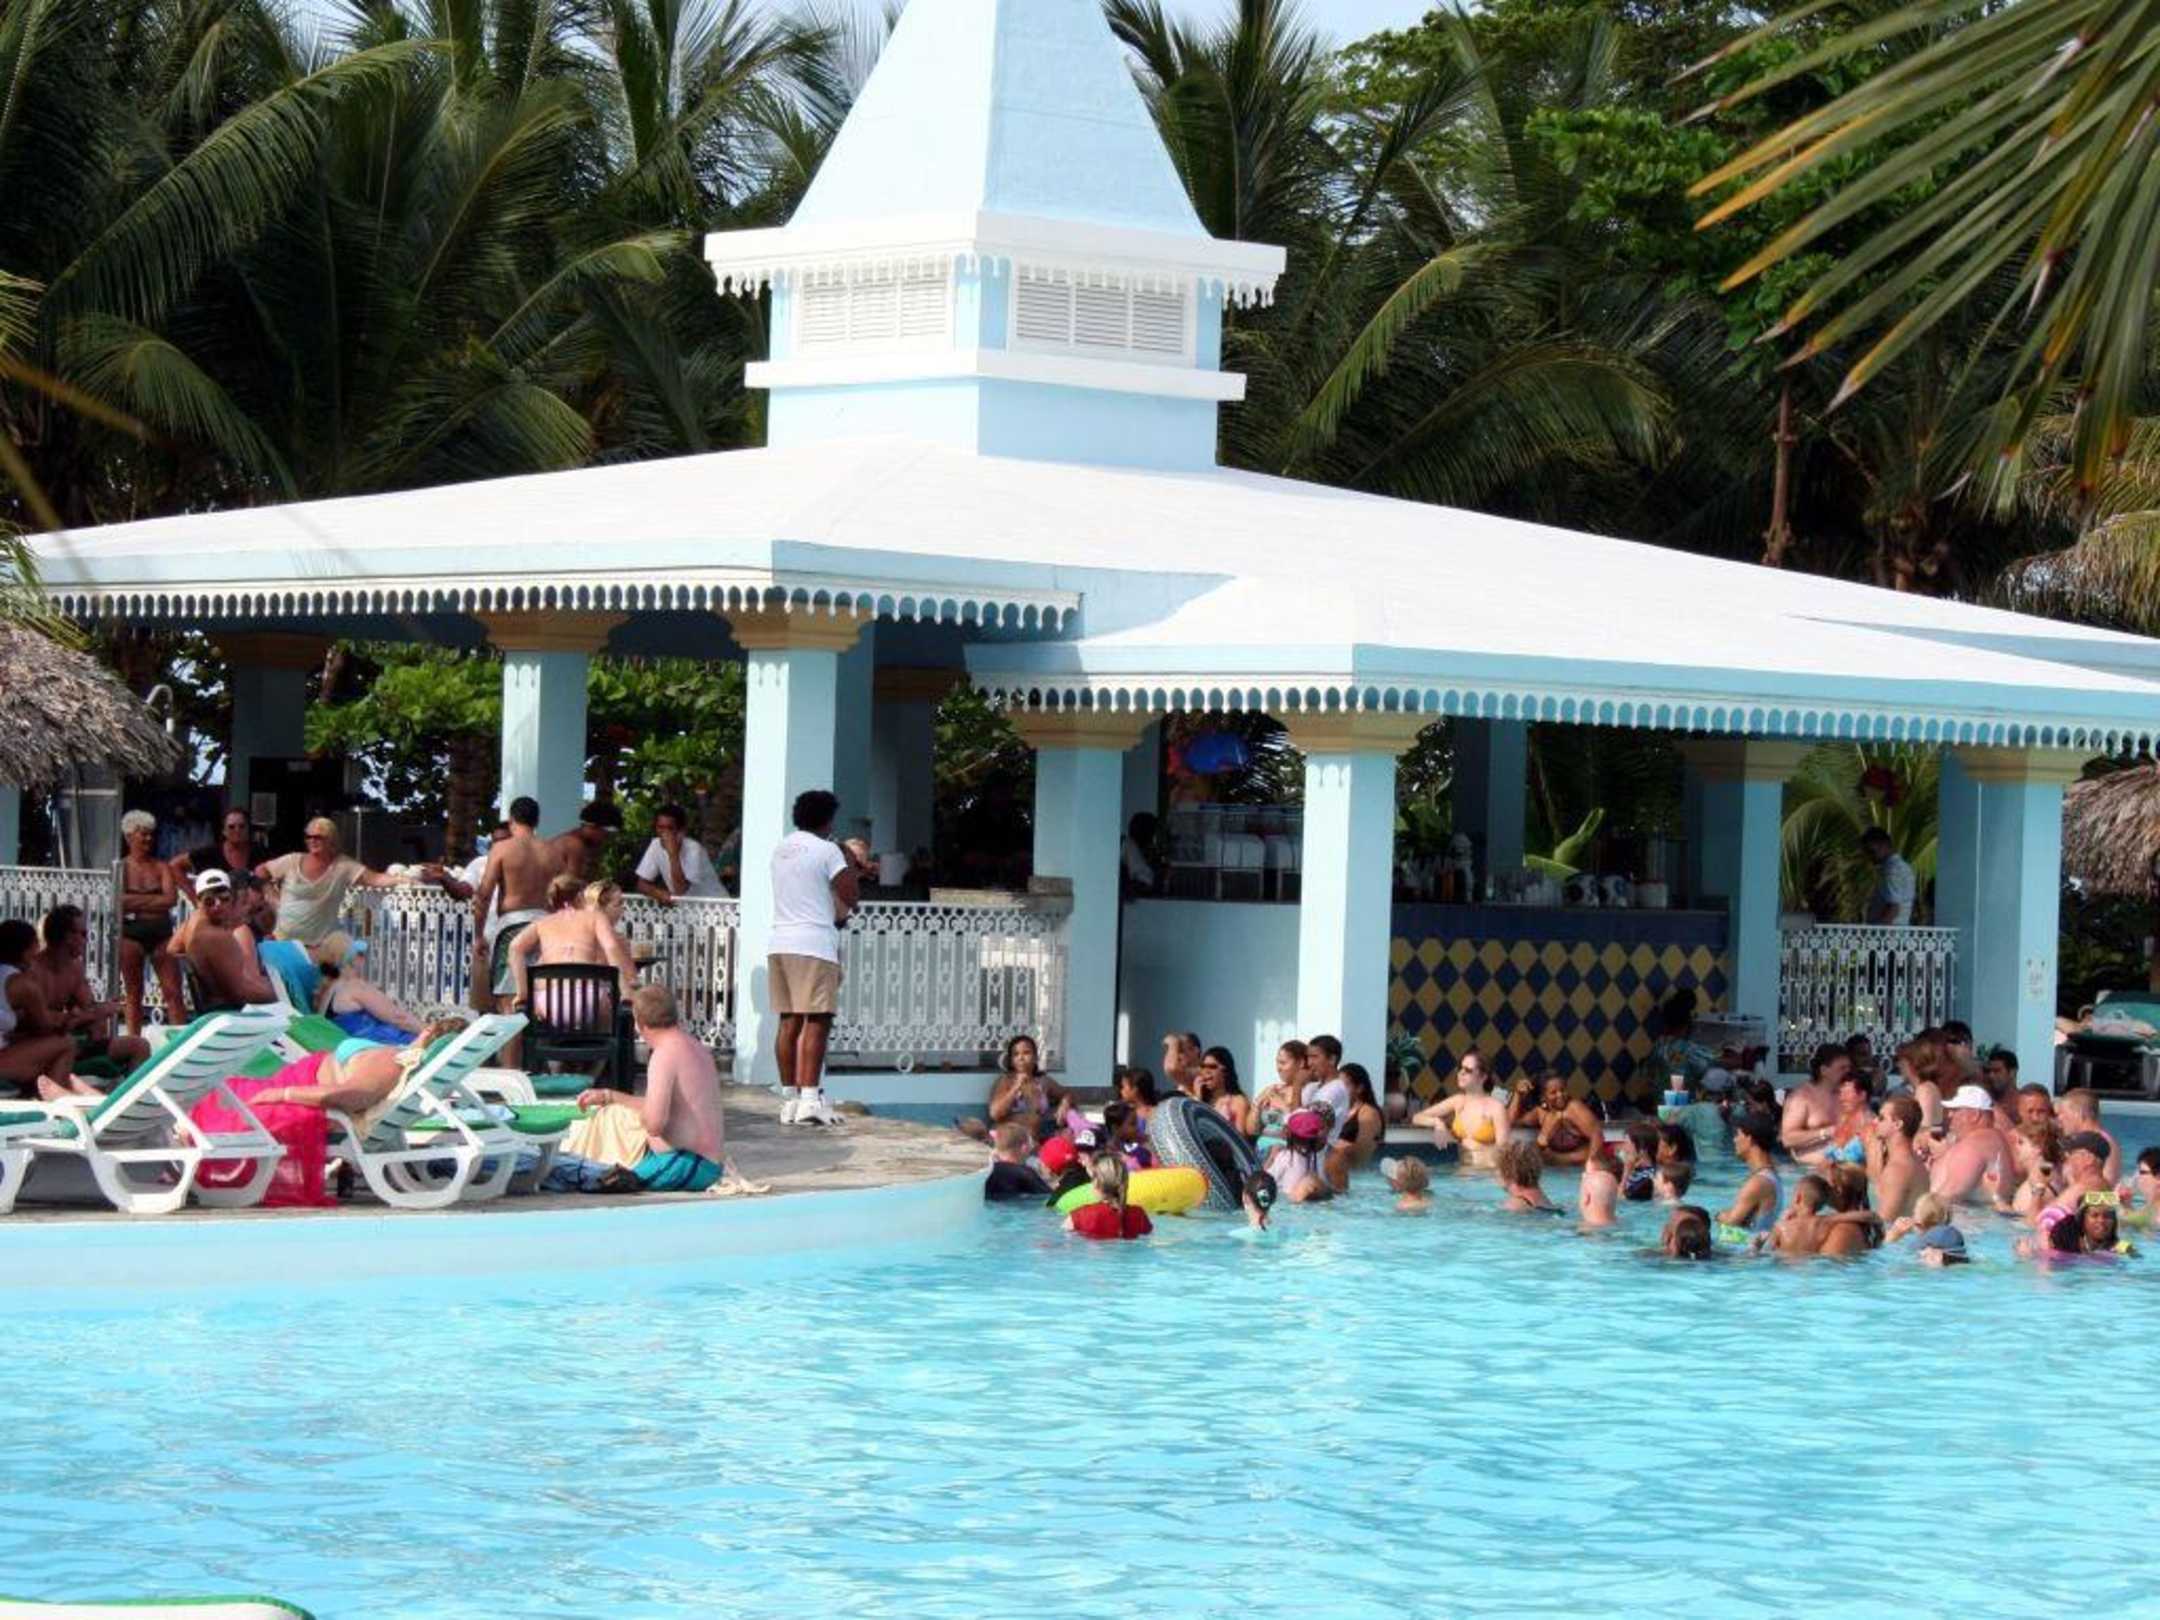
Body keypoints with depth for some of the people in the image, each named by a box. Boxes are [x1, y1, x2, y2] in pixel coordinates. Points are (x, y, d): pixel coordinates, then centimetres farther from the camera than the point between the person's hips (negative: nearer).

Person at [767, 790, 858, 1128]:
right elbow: (850, 897, -7)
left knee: (789, 1021, 8)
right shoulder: (827, 850, -5)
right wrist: (850, 866, 8)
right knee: (817, 1021, -8)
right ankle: (809, 1098, -16)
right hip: (814, 942, -7)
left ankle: (791, 1099, 8)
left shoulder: (780, 849, 16)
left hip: (779, 940, 7)